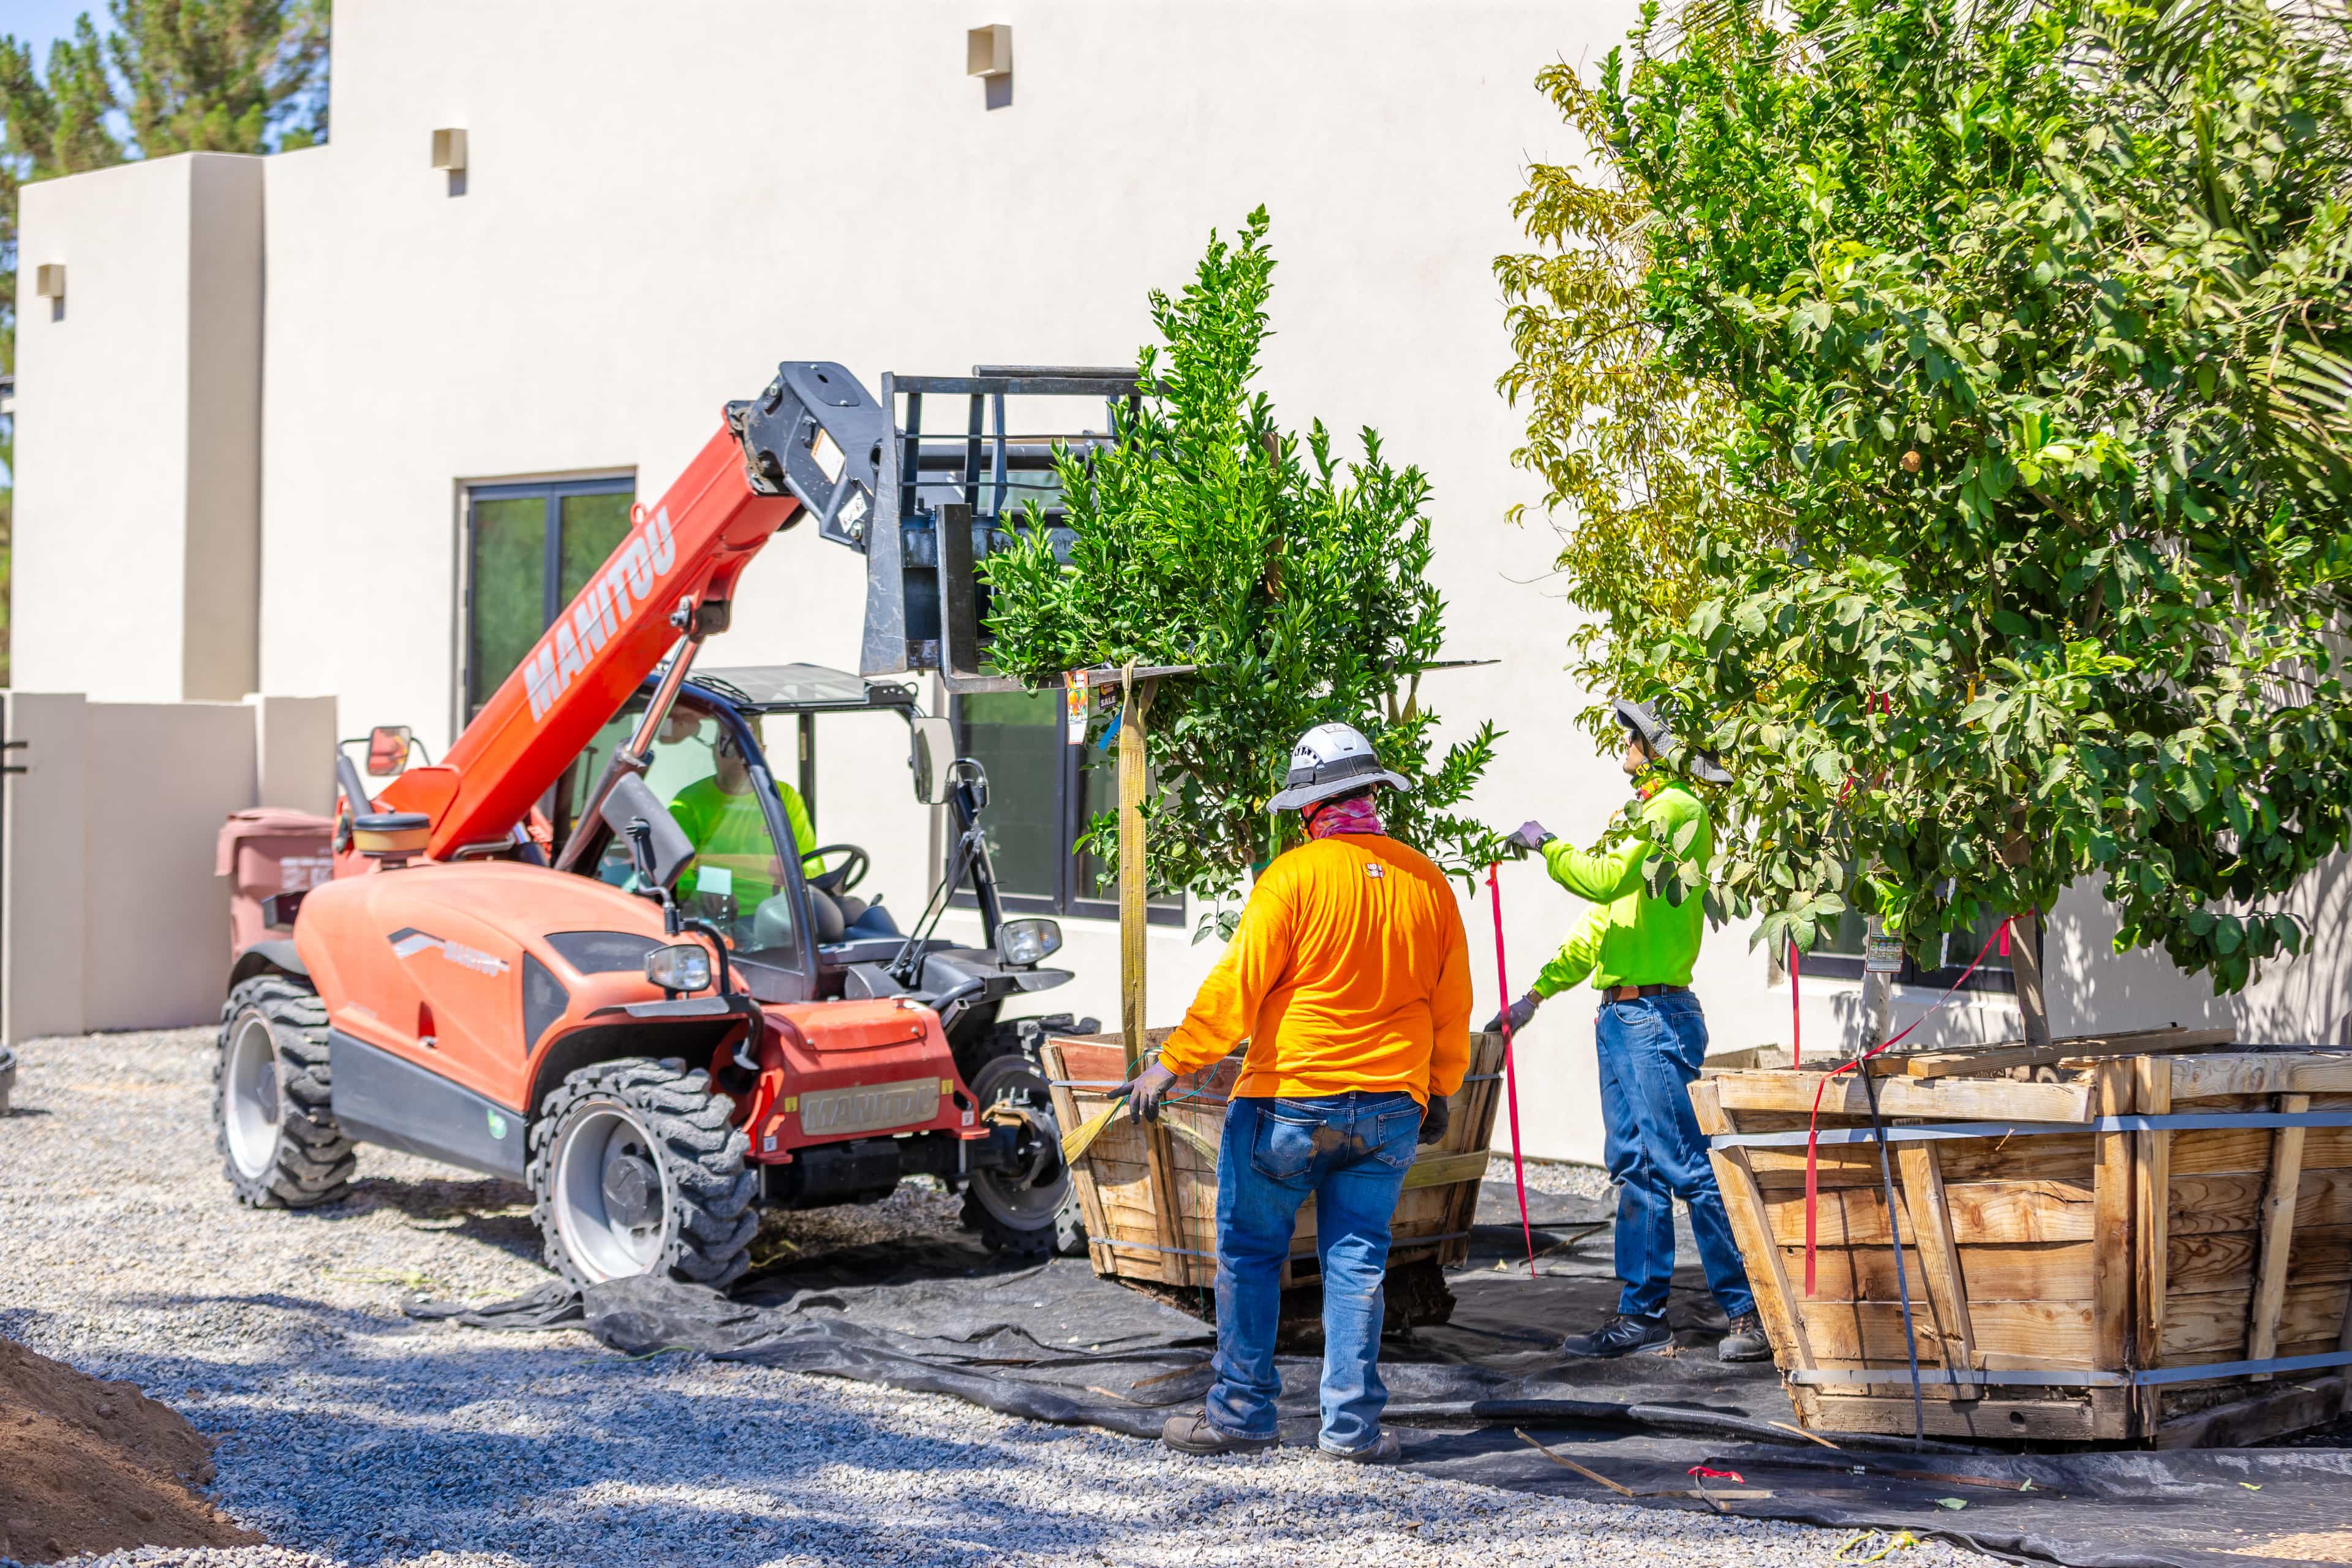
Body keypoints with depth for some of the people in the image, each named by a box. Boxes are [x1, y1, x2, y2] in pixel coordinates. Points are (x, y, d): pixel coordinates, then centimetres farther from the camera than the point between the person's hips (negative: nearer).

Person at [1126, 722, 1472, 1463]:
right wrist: (1439, 1090, 24)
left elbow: (1235, 986, -13)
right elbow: (1452, 1005, 11)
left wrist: (1171, 1065, -7)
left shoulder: (1294, 876, -11)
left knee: (1250, 1255, 9)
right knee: (1357, 1264, 9)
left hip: (1288, 1099, -4)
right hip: (1390, 1107, 4)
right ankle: (1353, 1423, 9)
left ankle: (1242, 1412, 13)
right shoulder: (1427, 881, 4)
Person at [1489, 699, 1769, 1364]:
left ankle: (1751, 1310, -7)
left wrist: (1546, 846, -6)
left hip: (1657, 1014, -10)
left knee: (1686, 1166, -10)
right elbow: (1603, 920, 25)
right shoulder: (1647, 814, 21)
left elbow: (1608, 880, -22)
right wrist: (1537, 993, 23)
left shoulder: (1678, 809, -9)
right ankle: (1642, 1314, 14)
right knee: (1634, 1167, 10)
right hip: (1620, 1015, 10)